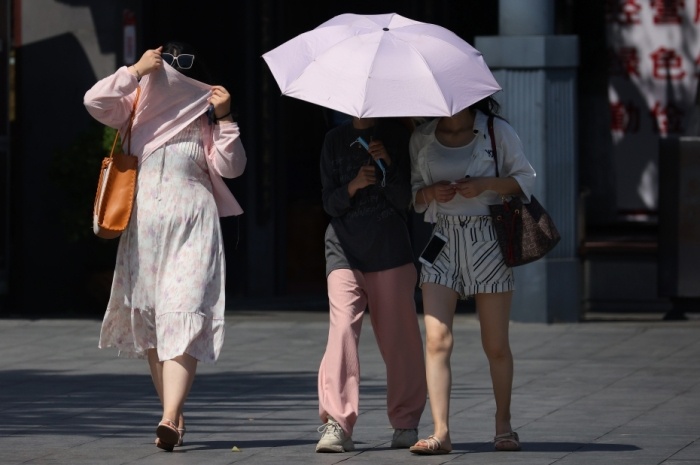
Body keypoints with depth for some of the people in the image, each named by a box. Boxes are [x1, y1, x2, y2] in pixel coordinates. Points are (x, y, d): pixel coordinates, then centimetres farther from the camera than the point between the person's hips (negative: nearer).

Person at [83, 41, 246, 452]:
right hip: (144, 222, 2)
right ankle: (174, 414, 14)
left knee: (184, 317, -14)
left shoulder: (203, 117, 9)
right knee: (148, 318, 5)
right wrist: (136, 71, -8)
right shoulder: (137, 109, 10)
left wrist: (224, 119, -8)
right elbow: (95, 101, -6)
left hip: (193, 222, -2)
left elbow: (231, 167, 2)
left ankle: (170, 418, -26)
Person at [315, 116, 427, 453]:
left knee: (398, 336, 1)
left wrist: (388, 165, -14)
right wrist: (353, 186, -13)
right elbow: (330, 203, 7)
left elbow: (405, 200, 2)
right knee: (342, 328, -16)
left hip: (390, 249, 0)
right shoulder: (335, 140, 10)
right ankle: (336, 423, -20)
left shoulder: (396, 136, 7)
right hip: (345, 250, 0)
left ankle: (406, 422, 13)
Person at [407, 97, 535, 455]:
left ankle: (503, 426, 21)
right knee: (437, 340, -13)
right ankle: (440, 431, -15)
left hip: (487, 240, -1)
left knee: (496, 345, 4)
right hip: (442, 238, 1)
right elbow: (413, 192, 14)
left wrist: (486, 185, -13)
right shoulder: (422, 137, 8)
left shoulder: (497, 131, 2)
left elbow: (525, 179, 4)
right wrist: (432, 193, -9)